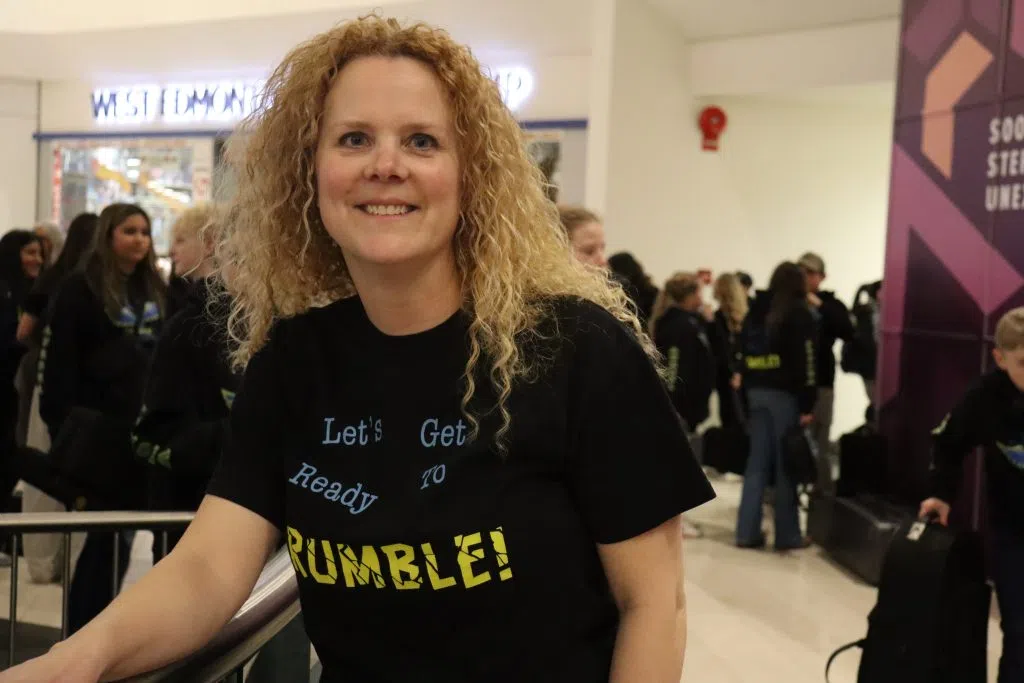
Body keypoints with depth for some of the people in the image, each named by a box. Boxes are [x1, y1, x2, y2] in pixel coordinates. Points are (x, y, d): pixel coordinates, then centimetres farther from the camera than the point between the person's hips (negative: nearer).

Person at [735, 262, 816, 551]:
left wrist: (748, 390, 12)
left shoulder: (755, 311, 14)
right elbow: (805, 361, -10)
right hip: (785, 394, -5)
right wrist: (807, 405, -11)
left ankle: (747, 531, 7)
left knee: (757, 462, 8)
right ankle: (787, 535, 4)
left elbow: (745, 355, 13)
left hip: (756, 392, 6)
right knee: (786, 465, -1)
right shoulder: (798, 314, -4)